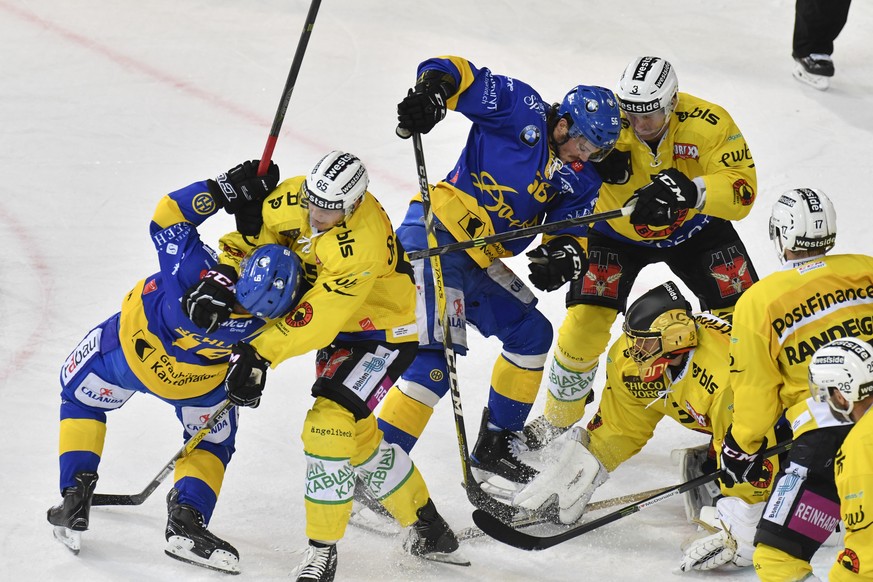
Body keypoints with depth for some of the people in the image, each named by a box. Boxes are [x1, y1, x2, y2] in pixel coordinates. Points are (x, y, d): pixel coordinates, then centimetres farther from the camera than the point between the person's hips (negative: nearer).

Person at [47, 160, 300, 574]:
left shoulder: (199, 274, -44)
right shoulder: (262, 320, -36)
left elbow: (169, 216, -30)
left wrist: (226, 189, -33)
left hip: (129, 350, 0)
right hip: (195, 380, 0)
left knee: (81, 394, 26)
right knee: (212, 439, 26)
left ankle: (76, 495, 20)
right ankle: (187, 518, 5)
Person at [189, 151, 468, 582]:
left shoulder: (363, 243, -36)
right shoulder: (292, 200, -17)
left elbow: (318, 317, -37)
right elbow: (249, 236, -5)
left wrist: (261, 353, -38)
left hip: (385, 333, -8)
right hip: (341, 331, 8)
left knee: (329, 422, -21)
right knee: (358, 435, 14)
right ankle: (427, 529, 31)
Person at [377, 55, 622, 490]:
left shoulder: (580, 180, 11)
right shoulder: (523, 111, -7)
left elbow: (571, 233, 7)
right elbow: (458, 75, -11)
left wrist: (564, 257, -16)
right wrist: (431, 93, -32)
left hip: (479, 261, 9)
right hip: (434, 233, -9)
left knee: (532, 333, 18)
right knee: (439, 355, -19)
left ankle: (495, 450, 28)